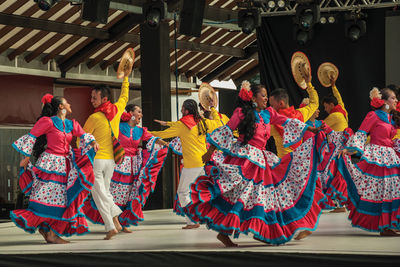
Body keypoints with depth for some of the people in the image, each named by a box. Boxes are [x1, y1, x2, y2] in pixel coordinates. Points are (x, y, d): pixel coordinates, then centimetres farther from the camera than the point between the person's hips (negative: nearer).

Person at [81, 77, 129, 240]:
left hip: (96, 159, -6)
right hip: (111, 159, 6)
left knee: (99, 193, -3)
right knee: (105, 191, 18)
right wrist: (126, 77, 37)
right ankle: (116, 221, 4)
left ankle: (110, 227, -11)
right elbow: (124, 96, 23)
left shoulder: (94, 118, -14)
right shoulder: (117, 110, 1)